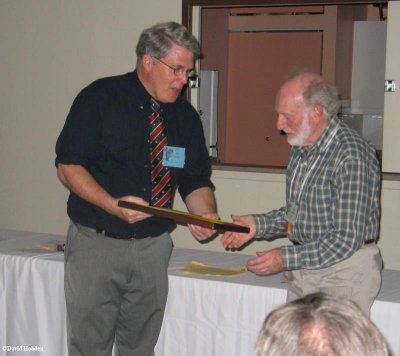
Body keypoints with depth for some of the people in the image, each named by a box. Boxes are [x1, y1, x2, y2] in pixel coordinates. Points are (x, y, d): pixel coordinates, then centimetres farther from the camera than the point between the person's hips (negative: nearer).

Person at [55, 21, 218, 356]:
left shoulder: (186, 115, 7)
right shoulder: (99, 98, -7)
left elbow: (196, 181, 9)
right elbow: (68, 166, -10)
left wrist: (207, 216, -13)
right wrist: (113, 205, -24)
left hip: (153, 248, 4)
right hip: (96, 243, -4)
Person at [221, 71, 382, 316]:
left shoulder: (351, 157, -20)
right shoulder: (301, 148, 7)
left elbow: (348, 240, -21)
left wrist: (286, 259, -20)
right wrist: (258, 224, 4)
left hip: (344, 273, -8)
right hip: (303, 271, 8)